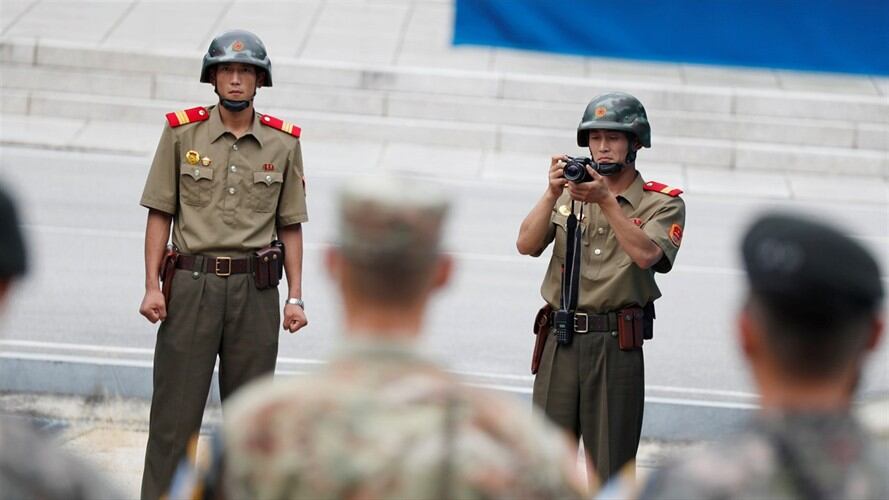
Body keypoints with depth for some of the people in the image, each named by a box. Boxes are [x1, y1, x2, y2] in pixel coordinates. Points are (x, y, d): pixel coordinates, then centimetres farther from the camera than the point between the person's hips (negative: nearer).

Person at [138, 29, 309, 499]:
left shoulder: (283, 143, 5)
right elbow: (160, 213, 3)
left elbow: (290, 226, 9)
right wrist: (152, 286, -5)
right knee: (176, 407, -1)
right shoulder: (182, 133, 1)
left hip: (256, 288, 1)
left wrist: (295, 297, 2)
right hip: (191, 283, -1)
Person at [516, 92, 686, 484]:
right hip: (560, 341, 3)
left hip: (617, 345, -3)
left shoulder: (662, 204, 1)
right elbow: (527, 245, 0)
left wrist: (606, 201, -21)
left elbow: (646, 254, -17)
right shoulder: (570, 194, 12)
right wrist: (552, 193, -13)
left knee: (611, 465, 2)